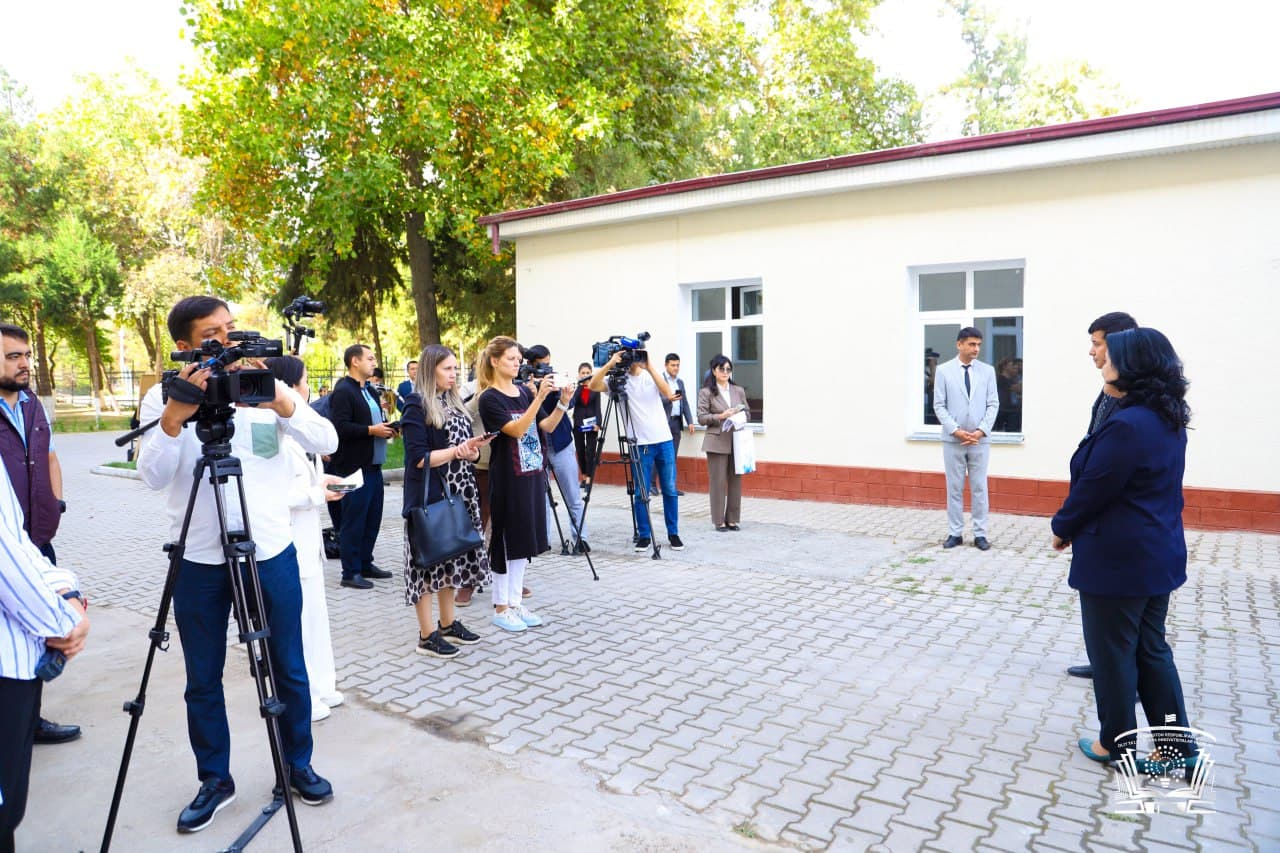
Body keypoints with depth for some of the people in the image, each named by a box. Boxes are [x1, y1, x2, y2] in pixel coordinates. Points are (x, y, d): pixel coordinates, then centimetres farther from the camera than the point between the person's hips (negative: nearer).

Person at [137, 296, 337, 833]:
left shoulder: (266, 385, -1)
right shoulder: (164, 397, -3)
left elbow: (327, 443, -12)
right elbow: (152, 476, -15)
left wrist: (283, 402, -28)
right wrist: (175, 416, -30)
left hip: (272, 554, 1)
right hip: (198, 561, 0)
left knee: (289, 670, 11)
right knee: (203, 681, 12)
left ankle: (298, 766, 31)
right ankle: (215, 780, 32)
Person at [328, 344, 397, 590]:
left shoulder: (370, 391, 18)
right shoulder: (343, 392, -12)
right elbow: (340, 427, -22)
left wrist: (387, 429, 6)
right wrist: (371, 430, -19)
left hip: (373, 466, 9)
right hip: (354, 467, -9)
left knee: (373, 517, 15)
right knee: (353, 521, -2)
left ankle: (365, 563, 27)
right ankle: (350, 572, 7)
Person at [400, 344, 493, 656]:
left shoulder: (455, 403, 13)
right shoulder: (417, 406, -9)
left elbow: (469, 450, 15)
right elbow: (418, 458, -15)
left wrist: (472, 450, -8)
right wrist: (455, 450, -20)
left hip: (458, 491, 8)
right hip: (429, 494, -7)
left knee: (452, 555, 13)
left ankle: (448, 622, 25)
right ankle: (427, 635, 6)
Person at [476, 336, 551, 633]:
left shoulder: (524, 391, 9)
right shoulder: (489, 398, -10)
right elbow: (516, 430, -21)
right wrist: (539, 398, -28)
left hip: (532, 474, 7)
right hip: (507, 478, -6)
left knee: (523, 542, 12)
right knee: (506, 542, 2)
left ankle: (515, 602, 22)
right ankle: (501, 608, 14)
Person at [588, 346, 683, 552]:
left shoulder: (651, 375, 4)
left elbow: (668, 393, -15)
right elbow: (593, 385, -17)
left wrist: (650, 366, -18)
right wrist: (609, 364, -26)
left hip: (664, 441, 2)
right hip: (641, 444, -2)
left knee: (670, 490, 6)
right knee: (641, 493, 0)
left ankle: (673, 533, 18)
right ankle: (643, 535, 13)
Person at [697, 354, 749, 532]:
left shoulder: (739, 391, 12)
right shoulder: (706, 392, 0)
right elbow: (701, 418, -4)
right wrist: (720, 416, -17)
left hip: (737, 442, 4)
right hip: (717, 442, -4)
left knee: (735, 481, 5)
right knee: (718, 482, -1)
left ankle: (732, 519, 15)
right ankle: (719, 521, 8)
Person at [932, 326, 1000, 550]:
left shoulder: (987, 370, 5)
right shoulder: (943, 370, 1)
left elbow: (993, 404, 3)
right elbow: (939, 406, -2)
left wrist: (980, 431, -10)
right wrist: (956, 431, -12)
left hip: (980, 440, 1)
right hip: (953, 439, -1)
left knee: (979, 488, 5)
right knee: (954, 488, 5)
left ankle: (980, 534, 12)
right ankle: (955, 533, 13)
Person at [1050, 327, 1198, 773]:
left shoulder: (1126, 425, -24)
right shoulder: (1169, 422, 7)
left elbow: (1092, 489, -19)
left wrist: (1062, 528, -1)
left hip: (1117, 557, -9)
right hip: (1157, 553, 9)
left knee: (1112, 652, 7)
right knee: (1151, 649, 18)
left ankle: (1118, 743, 21)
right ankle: (1177, 745, 24)